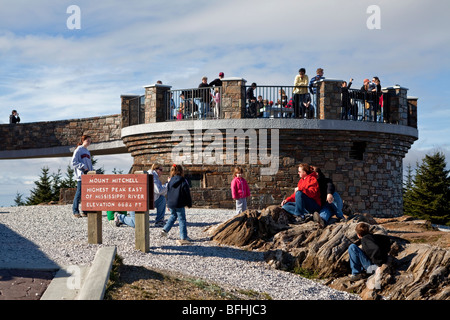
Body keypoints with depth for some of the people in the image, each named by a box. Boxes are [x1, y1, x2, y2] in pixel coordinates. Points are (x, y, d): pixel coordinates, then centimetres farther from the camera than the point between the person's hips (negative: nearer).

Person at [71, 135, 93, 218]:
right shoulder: (78, 150, -1)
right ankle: (75, 211, -5)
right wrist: (83, 167, -18)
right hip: (80, 175, -7)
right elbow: (74, 162, -10)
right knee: (79, 192, -9)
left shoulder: (87, 152, 22)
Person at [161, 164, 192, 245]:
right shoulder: (183, 182, -10)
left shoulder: (170, 182, 5)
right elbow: (187, 194, -7)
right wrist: (189, 204, 4)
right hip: (179, 205, -5)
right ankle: (183, 238, -1)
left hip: (171, 204, 5)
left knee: (173, 216, 28)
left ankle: (165, 230, 23)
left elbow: (168, 193, 13)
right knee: (182, 220, 1)